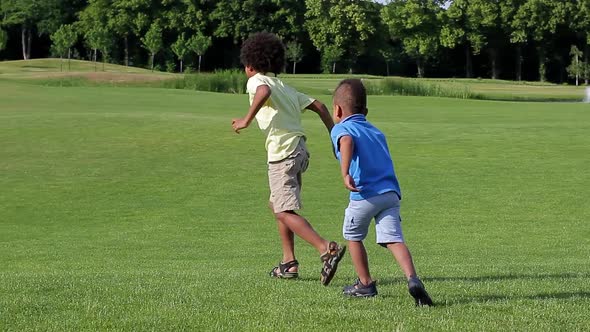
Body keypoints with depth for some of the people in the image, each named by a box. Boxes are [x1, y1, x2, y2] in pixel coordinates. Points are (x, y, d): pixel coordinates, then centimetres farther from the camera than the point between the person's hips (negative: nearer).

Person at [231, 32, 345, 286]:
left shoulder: (256, 81, -1)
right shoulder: (285, 88, 23)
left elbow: (265, 91, -27)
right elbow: (319, 106, 17)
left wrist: (246, 120, -24)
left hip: (283, 153, -9)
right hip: (298, 149, 9)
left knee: (285, 212, -12)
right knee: (277, 205, 22)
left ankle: (327, 250, -28)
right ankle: (289, 263, 21)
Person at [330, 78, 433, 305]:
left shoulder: (341, 129, 5)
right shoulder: (376, 131, 28)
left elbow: (347, 142, -19)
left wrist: (345, 174, -32)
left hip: (365, 194, -5)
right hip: (391, 191, 5)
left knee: (352, 236, 18)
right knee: (393, 239, -4)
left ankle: (365, 283, 26)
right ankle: (412, 279, -27)